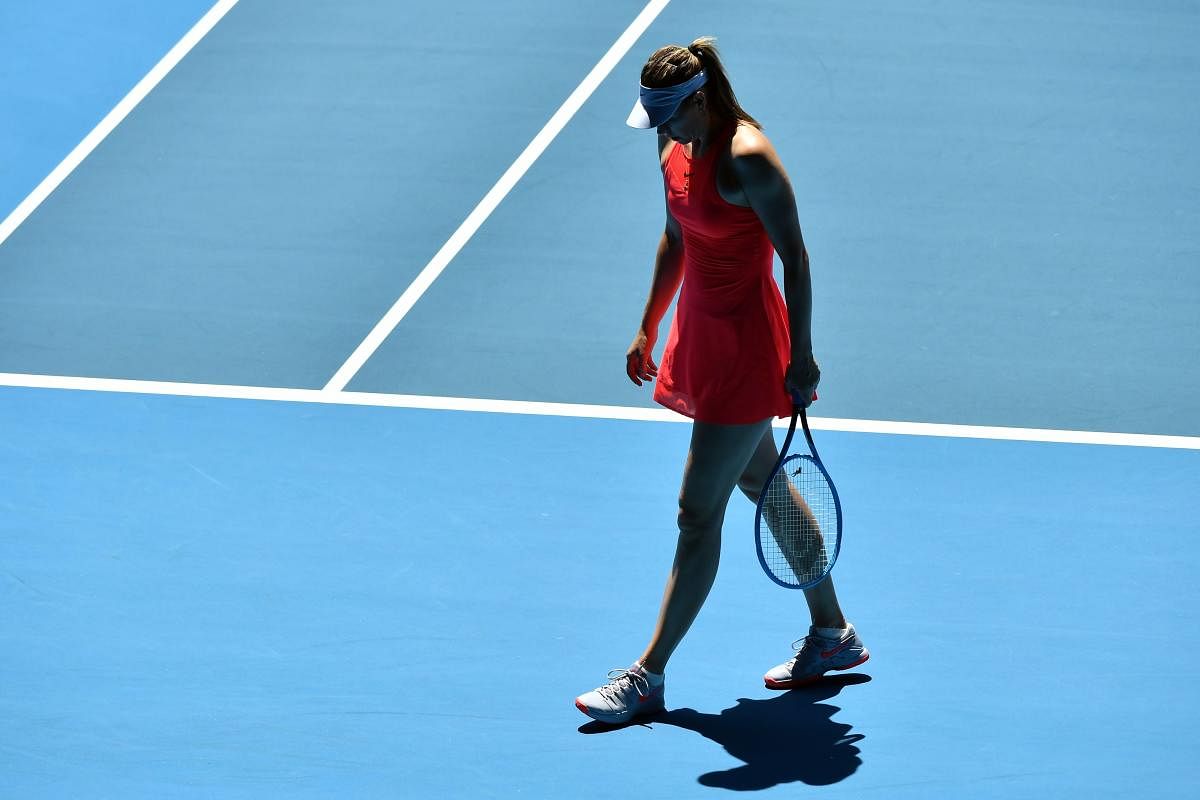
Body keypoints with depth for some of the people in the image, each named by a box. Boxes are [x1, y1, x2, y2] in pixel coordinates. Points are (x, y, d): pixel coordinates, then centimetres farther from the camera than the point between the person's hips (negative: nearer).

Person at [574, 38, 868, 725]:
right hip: (700, 335, 10)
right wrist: (649, 329, 21)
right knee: (764, 485, 18)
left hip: (746, 347, -10)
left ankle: (648, 677, -1)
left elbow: (794, 257, -19)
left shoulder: (747, 157, -22)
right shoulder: (677, 149, 5)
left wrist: (801, 357, -18)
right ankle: (832, 635, 31)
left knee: (698, 511, -5)